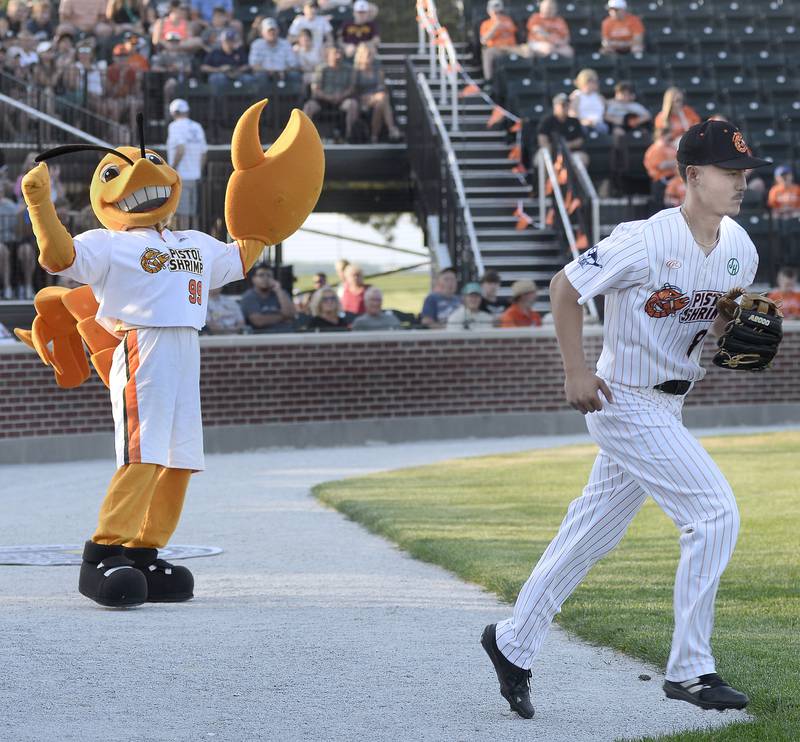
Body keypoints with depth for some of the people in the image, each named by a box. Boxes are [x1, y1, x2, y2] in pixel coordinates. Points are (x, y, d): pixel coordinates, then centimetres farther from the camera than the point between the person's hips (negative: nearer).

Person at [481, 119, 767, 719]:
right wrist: (576, 372, -15)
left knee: (594, 533, 16)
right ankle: (690, 669, -6)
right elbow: (565, 287, -13)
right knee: (716, 513, -14)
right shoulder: (646, 241, -21)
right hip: (626, 403, -8)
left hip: (668, 406, 8)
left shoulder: (740, 251, 2)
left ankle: (513, 645, 29)